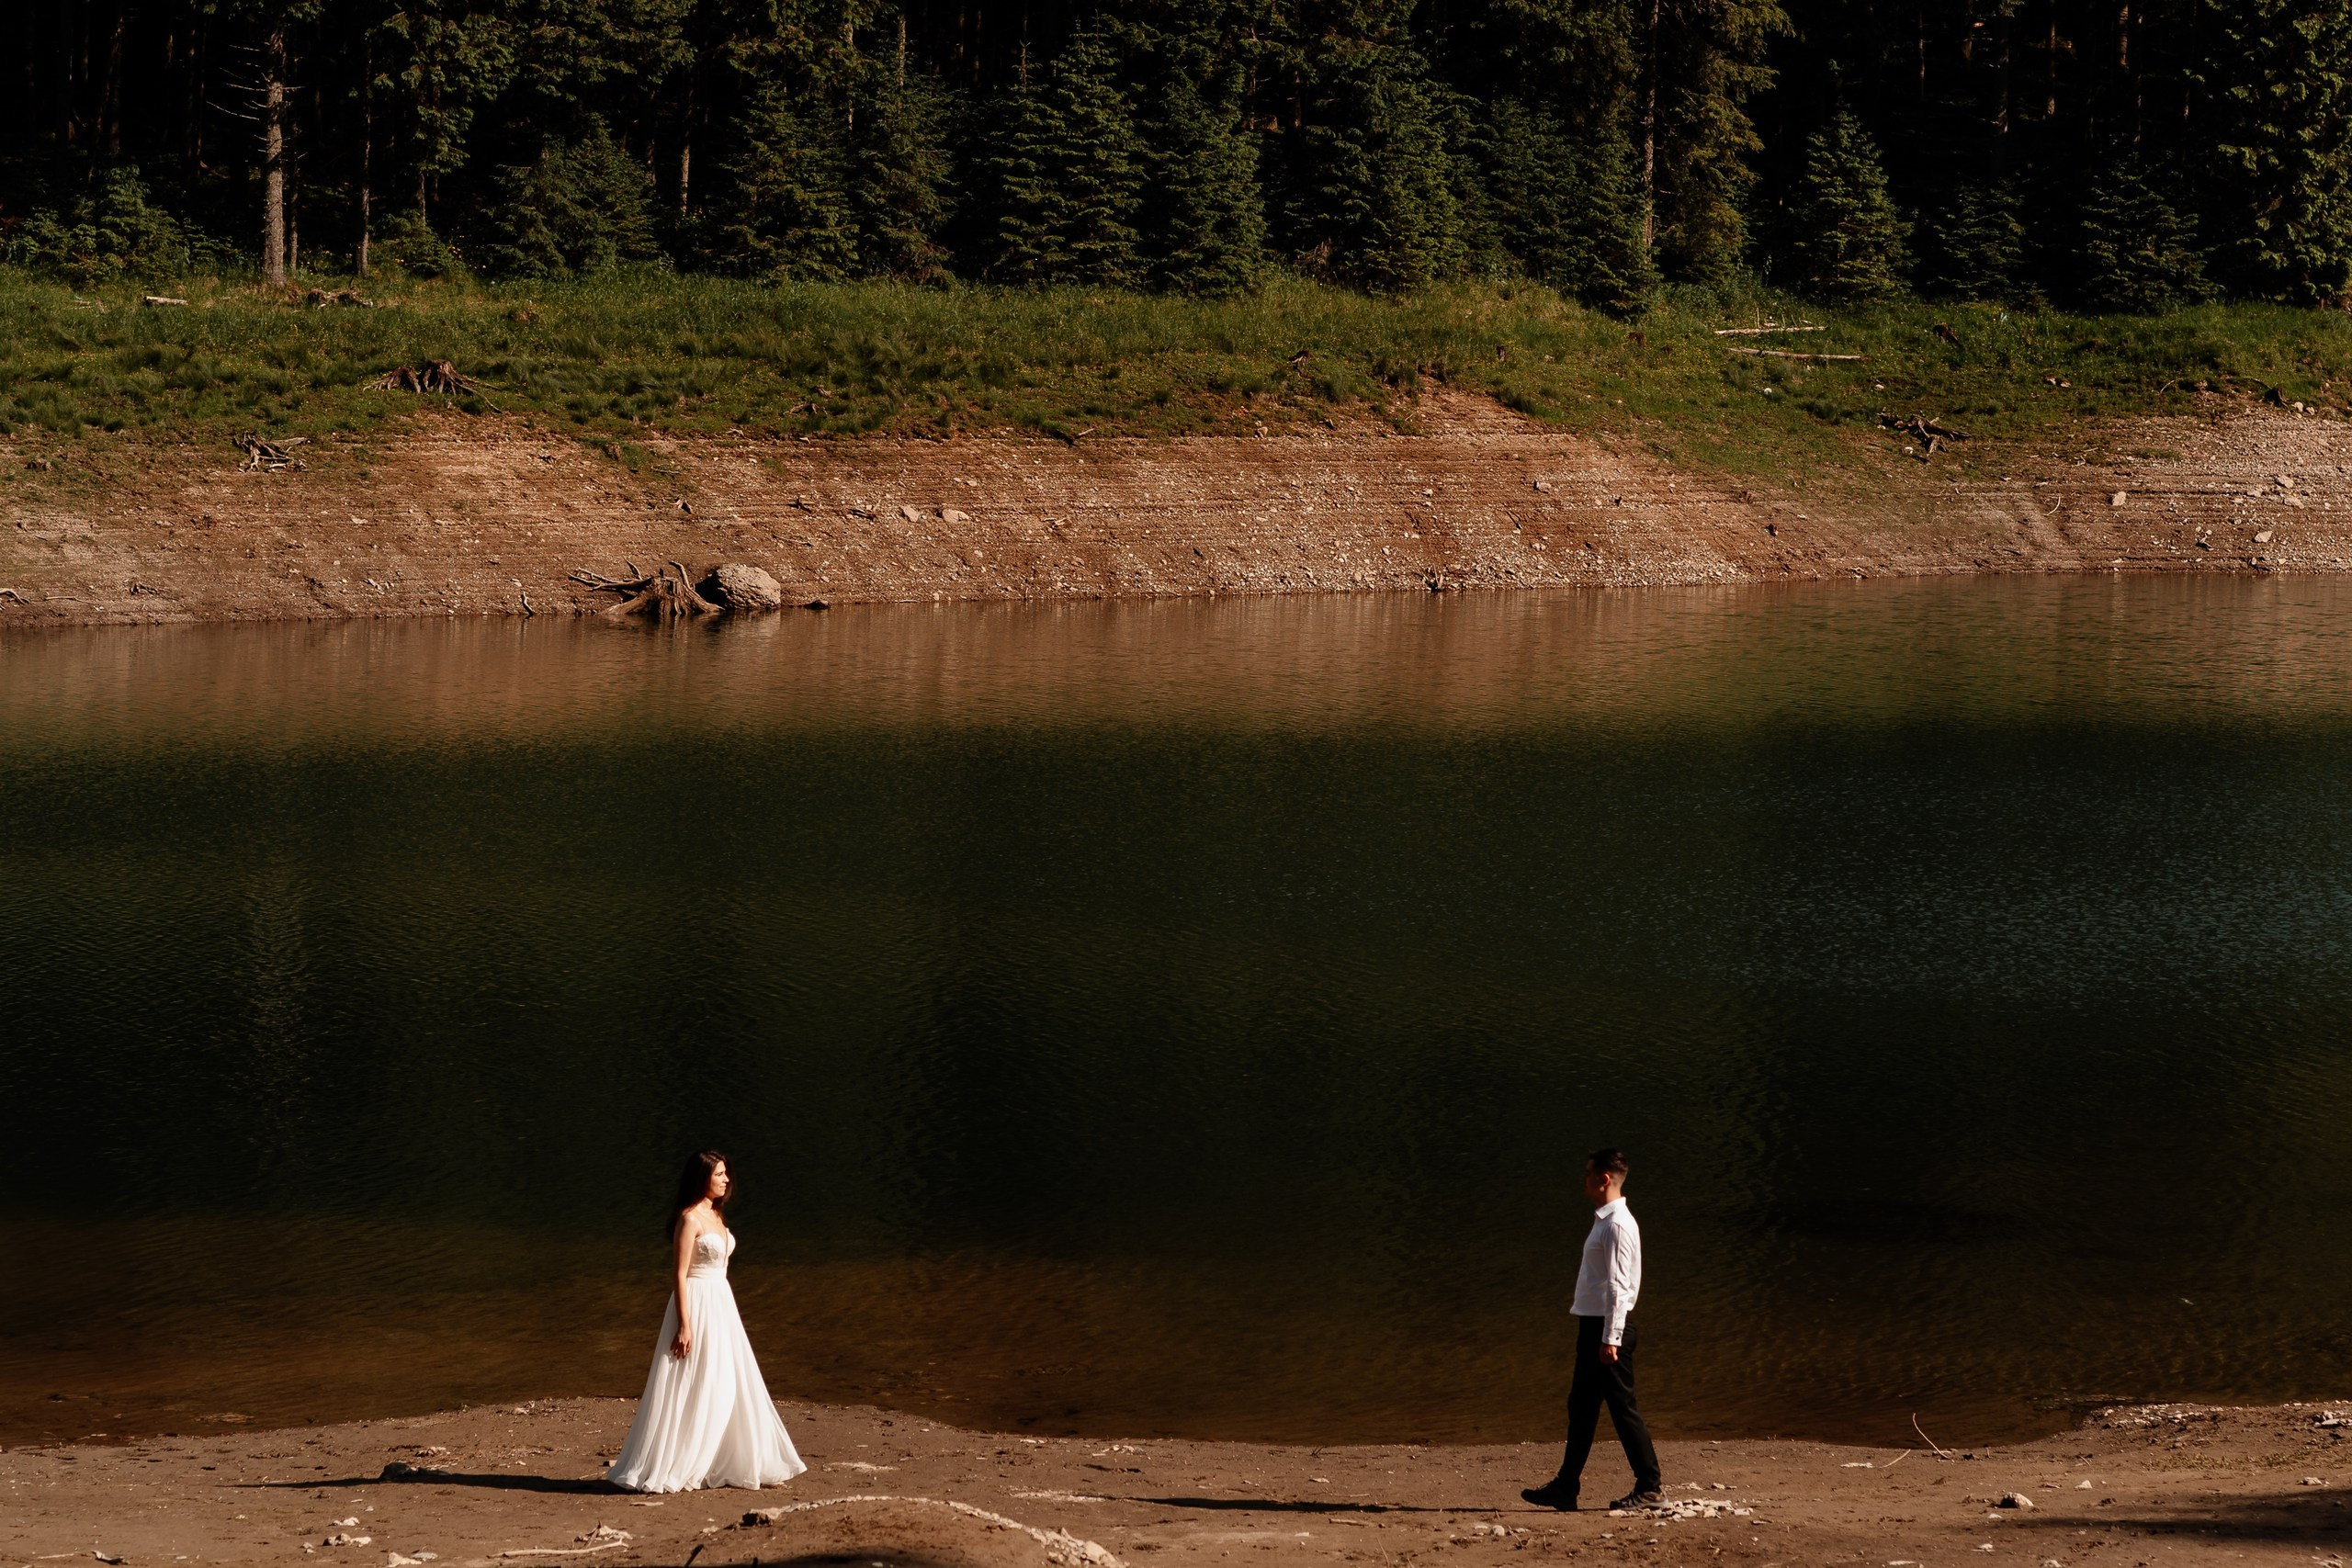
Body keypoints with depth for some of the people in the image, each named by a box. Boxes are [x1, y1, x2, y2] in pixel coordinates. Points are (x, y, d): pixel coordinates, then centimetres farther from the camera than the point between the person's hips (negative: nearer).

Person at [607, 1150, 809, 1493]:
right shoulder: (690, 1219, -14)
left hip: (721, 1306, 9)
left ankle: (735, 1464, 17)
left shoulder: (716, 1215, 13)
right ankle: (662, 1470, 0)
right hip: (697, 1308, -9)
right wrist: (684, 1326, -21)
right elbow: (679, 1274, -17)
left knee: (729, 1388, 10)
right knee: (689, 1392, -6)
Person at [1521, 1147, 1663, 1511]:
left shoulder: (1617, 1225, -16)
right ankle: (1565, 1486, 17)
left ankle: (1650, 1486, 1)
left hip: (1609, 1327, -10)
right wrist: (1599, 1335, 18)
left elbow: (1618, 1287, -20)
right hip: (1594, 1324, 10)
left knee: (1622, 1406, -5)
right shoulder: (1604, 1221, 15)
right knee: (1581, 1407, 12)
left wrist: (1610, 1339, -22)